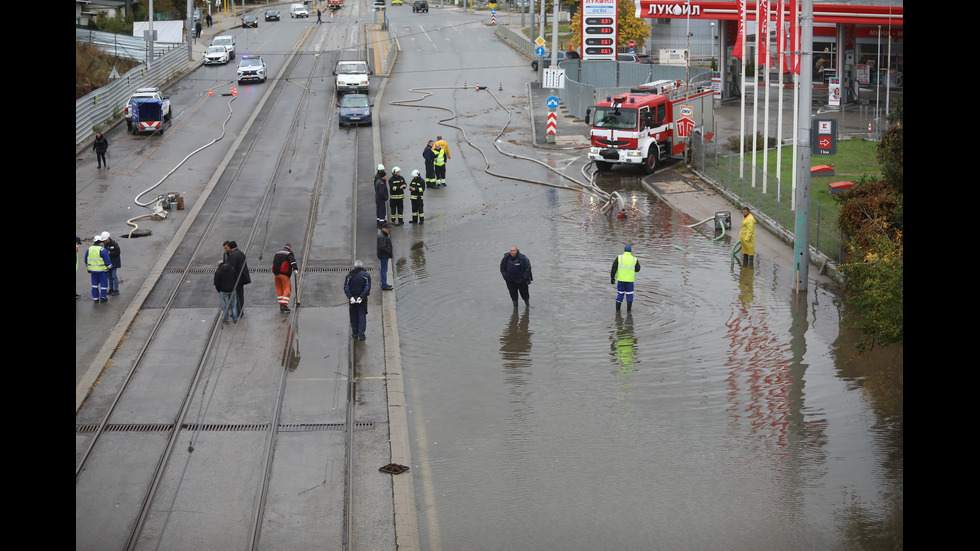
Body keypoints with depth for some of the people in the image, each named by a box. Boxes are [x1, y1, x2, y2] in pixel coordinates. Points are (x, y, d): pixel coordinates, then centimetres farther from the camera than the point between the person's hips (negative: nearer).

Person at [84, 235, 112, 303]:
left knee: (95, 284, 13)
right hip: (102, 270, -5)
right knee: (104, 283, 7)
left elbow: (86, 261, 10)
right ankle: (103, 297, 4)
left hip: (93, 270, 5)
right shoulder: (103, 250, -16)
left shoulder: (89, 249, 2)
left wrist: (88, 268, 22)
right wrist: (109, 266, 5)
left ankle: (95, 298, 14)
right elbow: (107, 261, -13)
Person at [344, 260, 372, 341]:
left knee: (353, 316, 16)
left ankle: (355, 333, 22)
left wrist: (350, 297, -15)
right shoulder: (366, 275, -4)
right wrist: (361, 297, -17)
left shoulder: (349, 275, 0)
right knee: (362, 316, 5)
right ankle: (361, 335, 1)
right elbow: (367, 288, -14)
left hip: (352, 298, 1)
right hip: (362, 300, -1)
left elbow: (346, 288, -9)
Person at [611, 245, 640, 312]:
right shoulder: (634, 260, -2)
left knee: (620, 294, 11)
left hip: (621, 279, 1)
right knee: (629, 294, 10)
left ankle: (617, 309, 12)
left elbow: (614, 268, -6)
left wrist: (612, 278, 1)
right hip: (630, 280, -1)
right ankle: (628, 309, 12)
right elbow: (637, 269, 7)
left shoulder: (619, 258, -3)